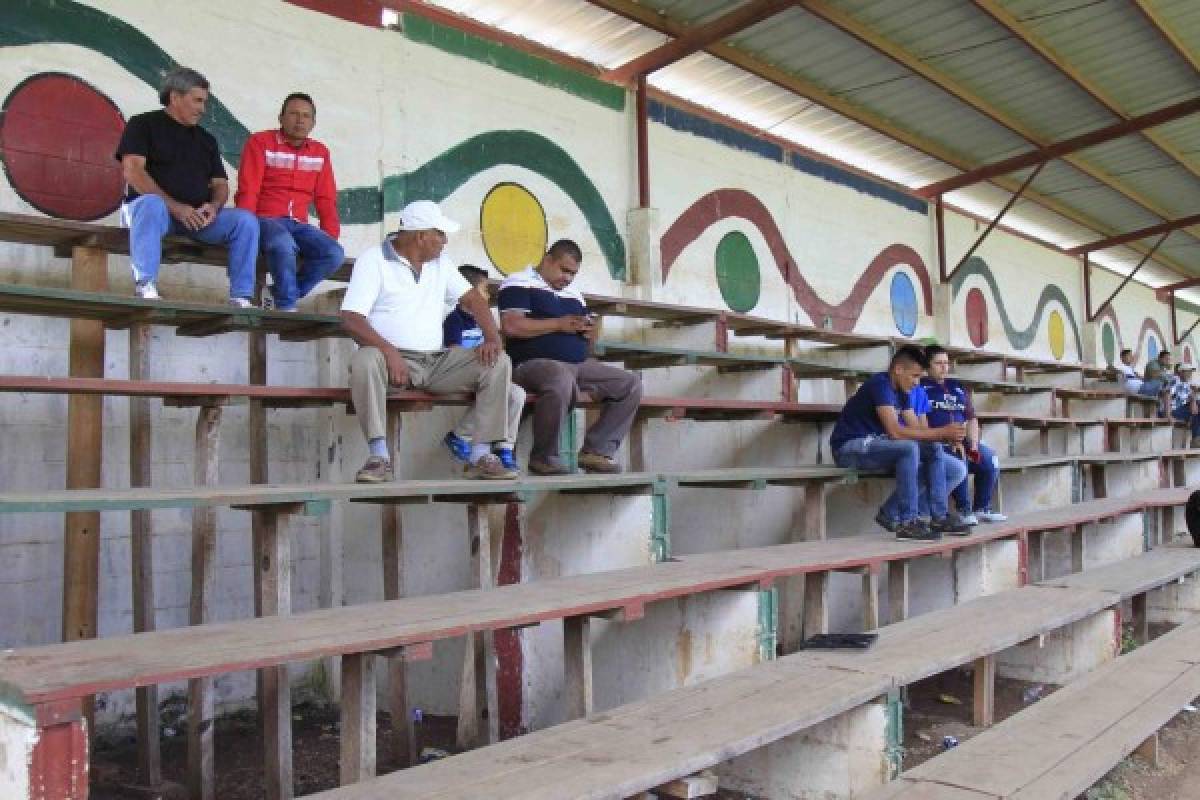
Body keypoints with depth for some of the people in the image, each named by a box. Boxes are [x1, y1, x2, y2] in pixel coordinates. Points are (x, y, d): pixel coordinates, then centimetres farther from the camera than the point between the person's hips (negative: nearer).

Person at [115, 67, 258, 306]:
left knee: (246, 220, -19)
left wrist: (214, 205, -8)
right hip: (153, 205, -4)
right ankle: (145, 287, -44)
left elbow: (220, 184, 17)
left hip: (199, 215, 4)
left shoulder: (206, 139, 24)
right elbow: (132, 171, -6)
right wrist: (174, 206, -17)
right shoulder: (143, 124, 8)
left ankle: (240, 297, -25)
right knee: (152, 204, -39)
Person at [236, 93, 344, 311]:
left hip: (298, 224, 5)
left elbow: (326, 200, 15)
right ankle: (287, 306, -22)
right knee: (284, 244, -39)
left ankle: (278, 296, -11)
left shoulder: (320, 152, 16)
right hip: (265, 219, -4)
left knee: (334, 254, -23)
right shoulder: (260, 142, 3)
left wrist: (331, 237, 4)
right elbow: (248, 191, -5)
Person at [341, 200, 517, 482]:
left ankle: (480, 456, -17)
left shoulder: (440, 263, 17)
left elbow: (472, 298, 14)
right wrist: (389, 351, -29)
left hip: (438, 361, 5)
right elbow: (351, 318, -13)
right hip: (394, 358, -5)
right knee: (365, 360, -38)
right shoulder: (373, 260, -2)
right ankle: (379, 456, -31)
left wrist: (492, 338, -6)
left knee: (499, 362, -13)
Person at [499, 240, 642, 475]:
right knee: (561, 379, -41)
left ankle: (597, 450, -6)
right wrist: (559, 324, -9)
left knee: (631, 383, -5)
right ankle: (543, 457, -23)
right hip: (534, 363, -8)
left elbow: (588, 337, 31)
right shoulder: (519, 283, 3)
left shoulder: (574, 295, 27)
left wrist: (590, 332, 5)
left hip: (579, 365, 8)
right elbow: (511, 326, -13)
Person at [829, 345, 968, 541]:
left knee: (930, 463, -2)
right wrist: (941, 432, -27)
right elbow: (895, 431, -29)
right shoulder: (880, 384, -19)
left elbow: (914, 428, 4)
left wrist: (945, 435, -13)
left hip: (871, 445, 9)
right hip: (850, 447, -9)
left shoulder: (901, 391, 9)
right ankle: (907, 523, -26)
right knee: (909, 448, -30)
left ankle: (890, 513, 3)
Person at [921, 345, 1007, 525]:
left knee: (990, 460, -15)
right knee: (959, 458, -33)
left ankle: (982, 508, -1)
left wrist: (973, 445, 0)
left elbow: (971, 419, 18)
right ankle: (964, 509, -21)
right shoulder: (921, 388, 2)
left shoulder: (958, 388, 21)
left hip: (962, 441, 6)